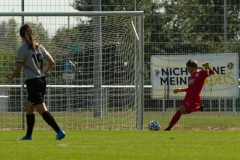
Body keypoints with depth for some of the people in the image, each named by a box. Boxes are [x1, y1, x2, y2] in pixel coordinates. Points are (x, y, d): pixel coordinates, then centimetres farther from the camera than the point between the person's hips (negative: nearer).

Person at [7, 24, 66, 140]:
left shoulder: (23, 49, -12)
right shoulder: (39, 47, 7)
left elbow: (18, 69, -13)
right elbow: (51, 62, 11)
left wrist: (10, 78, 6)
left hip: (32, 82, -8)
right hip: (42, 80, 8)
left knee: (42, 110, -10)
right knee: (28, 108, 20)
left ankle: (59, 131, -20)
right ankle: (28, 135, 26)